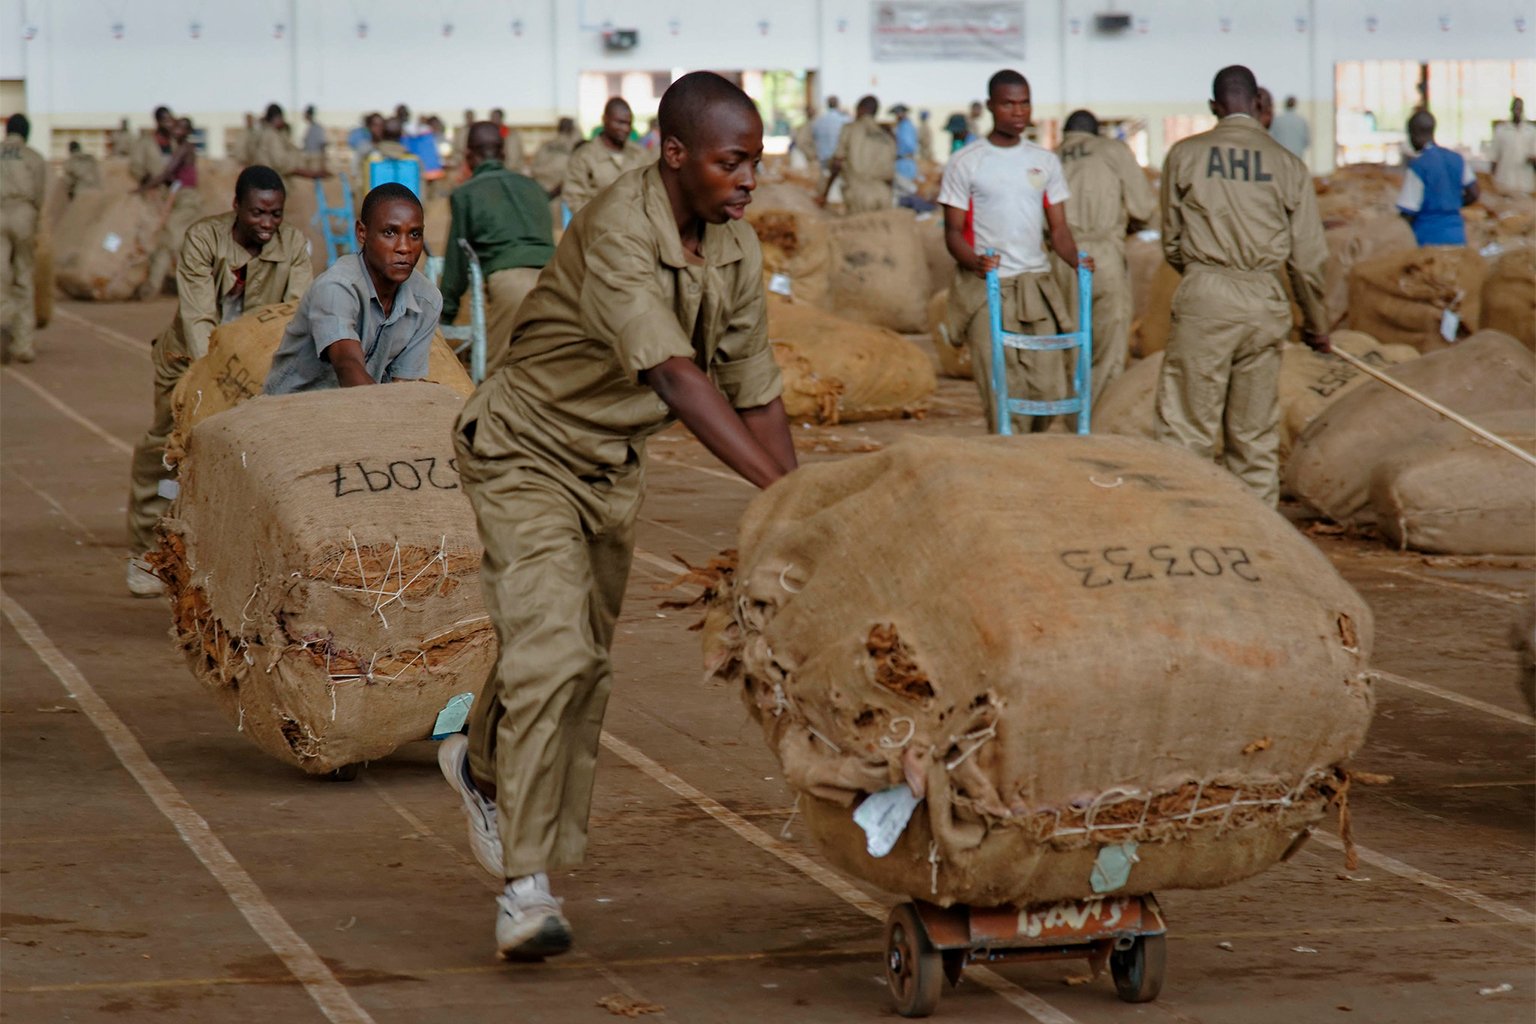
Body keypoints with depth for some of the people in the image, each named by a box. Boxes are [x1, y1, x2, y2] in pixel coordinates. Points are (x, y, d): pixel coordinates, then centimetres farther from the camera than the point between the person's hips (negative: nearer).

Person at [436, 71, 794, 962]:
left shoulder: (735, 249, -7)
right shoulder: (617, 235, -31)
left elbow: (756, 394, -2)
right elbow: (676, 376, -41)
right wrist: (776, 487, -48)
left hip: (614, 462, 8)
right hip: (528, 450, -8)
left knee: (587, 658, 18)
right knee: (551, 650, -19)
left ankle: (483, 765, 47)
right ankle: (526, 884, -14)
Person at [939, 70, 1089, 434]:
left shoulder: (1045, 161, 13)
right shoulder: (965, 164, 1)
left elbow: (1058, 229, 13)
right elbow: (953, 232, 0)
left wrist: (1077, 260, -9)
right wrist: (974, 261, -22)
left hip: (1036, 285, 4)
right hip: (986, 287, -4)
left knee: (1049, 390, -2)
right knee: (1002, 396, -11)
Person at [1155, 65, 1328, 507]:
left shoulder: (1185, 154, 2)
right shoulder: (1288, 164, 5)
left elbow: (1172, 242, 10)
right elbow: (1307, 258, 7)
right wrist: (1316, 324, 20)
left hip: (1203, 293, -2)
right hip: (1264, 303, 2)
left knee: (1186, 426, -3)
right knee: (1256, 435, 9)